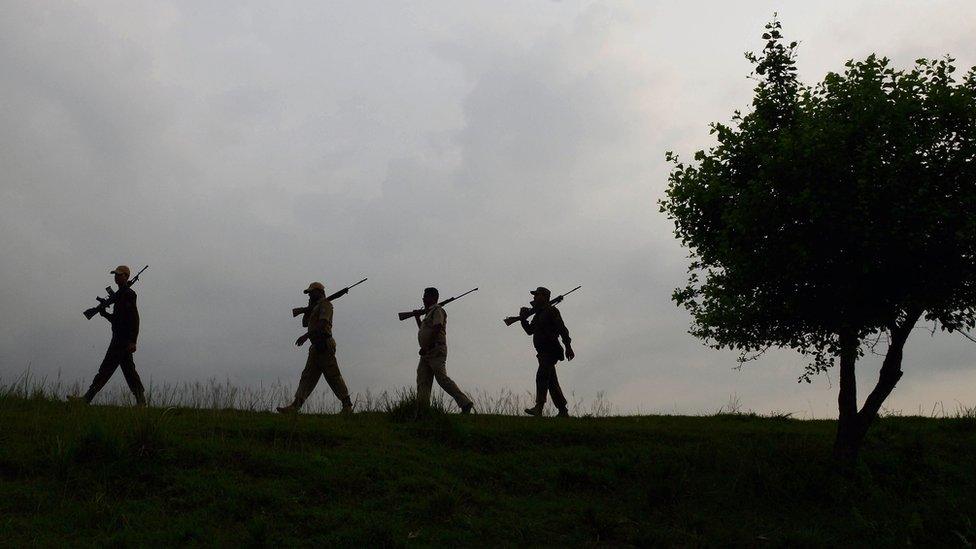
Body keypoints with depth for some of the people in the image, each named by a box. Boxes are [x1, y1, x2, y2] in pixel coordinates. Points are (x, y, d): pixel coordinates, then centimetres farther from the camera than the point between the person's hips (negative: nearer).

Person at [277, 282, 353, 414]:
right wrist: (309, 308, 12)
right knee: (307, 377, 4)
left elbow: (322, 324, -18)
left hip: (324, 345, -10)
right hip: (316, 347, 10)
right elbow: (305, 322, 24)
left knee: (333, 376, -8)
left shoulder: (325, 304, -5)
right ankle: (295, 406, 1)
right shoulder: (315, 307, 25)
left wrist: (306, 336, -23)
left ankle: (347, 405, -3)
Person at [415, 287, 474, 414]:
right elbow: (423, 330, 36)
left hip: (436, 350, -10)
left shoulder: (438, 311, -6)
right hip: (427, 353, 10)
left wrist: (426, 347, -22)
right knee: (422, 382, 3)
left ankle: (465, 403, -16)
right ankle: (422, 411, 0)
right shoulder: (429, 313, 25)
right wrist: (417, 318, 30)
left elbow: (436, 330, -18)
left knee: (442, 379, -16)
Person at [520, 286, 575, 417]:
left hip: (551, 351, -9)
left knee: (541, 376, -21)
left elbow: (562, 329, -12)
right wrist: (523, 318, 10)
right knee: (552, 382, 9)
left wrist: (568, 347, -18)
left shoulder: (551, 311, -6)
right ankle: (563, 412, 14)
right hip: (544, 353, 9)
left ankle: (539, 408, -28)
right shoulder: (538, 314, 21)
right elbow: (530, 330, 25)